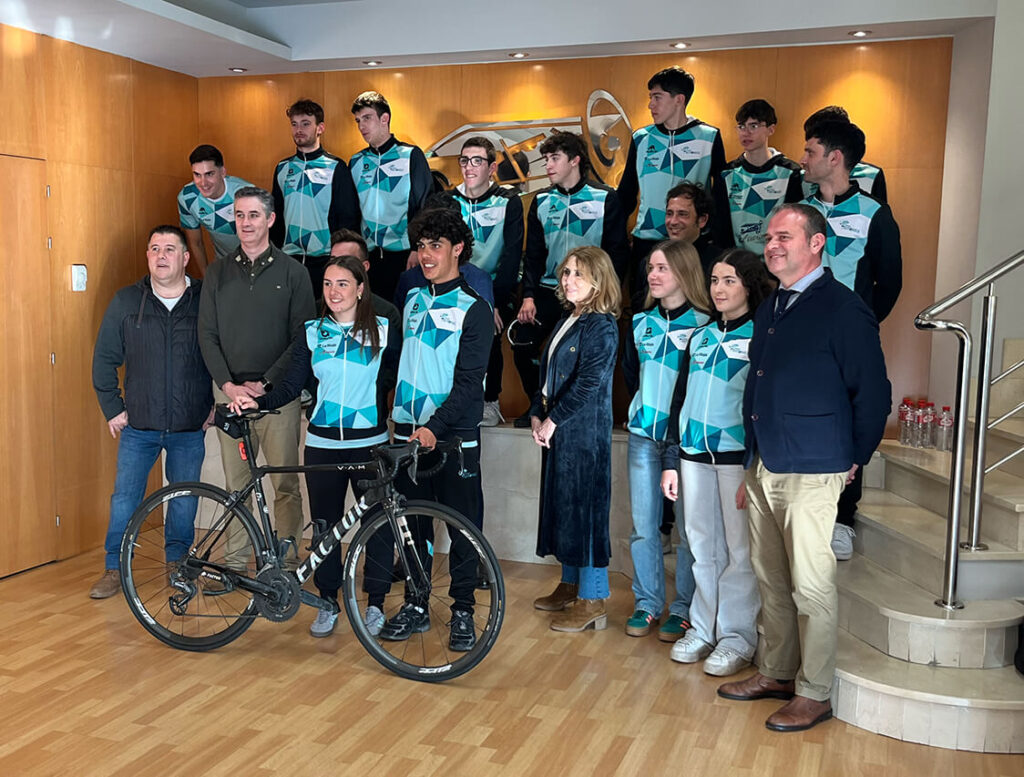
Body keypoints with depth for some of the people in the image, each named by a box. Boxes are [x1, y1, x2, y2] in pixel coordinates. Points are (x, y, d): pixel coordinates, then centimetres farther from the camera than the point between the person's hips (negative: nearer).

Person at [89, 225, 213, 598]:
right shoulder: (126, 301, 1)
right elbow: (104, 358, 7)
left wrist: (218, 404, 2)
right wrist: (112, 408, 4)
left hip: (190, 428, -1)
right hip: (138, 426, 1)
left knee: (184, 502, 9)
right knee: (124, 500, 4)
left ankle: (177, 563, 28)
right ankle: (115, 569, 19)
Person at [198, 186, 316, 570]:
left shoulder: (292, 272, 2)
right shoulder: (218, 272, 11)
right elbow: (207, 334, 7)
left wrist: (265, 383, -11)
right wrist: (228, 384, -6)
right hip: (229, 390, 3)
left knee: (285, 483, 0)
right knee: (236, 483, 7)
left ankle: (287, 560, 10)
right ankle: (235, 560, 16)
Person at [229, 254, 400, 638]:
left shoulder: (384, 331, 1)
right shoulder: (312, 333, 6)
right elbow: (291, 387, 2)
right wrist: (258, 402, -15)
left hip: (370, 443, -2)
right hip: (322, 444, 2)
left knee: (377, 524, 1)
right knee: (325, 525, 7)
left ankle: (376, 603, 18)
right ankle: (328, 603, 23)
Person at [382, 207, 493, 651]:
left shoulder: (474, 309, -7)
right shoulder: (412, 300, 12)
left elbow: (469, 380, -14)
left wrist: (435, 426, -24)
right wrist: (398, 414, 15)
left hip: (453, 436, -5)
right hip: (408, 433, 5)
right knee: (412, 522, 11)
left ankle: (462, 611, 16)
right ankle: (415, 605, 24)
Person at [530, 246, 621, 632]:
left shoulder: (602, 326, -13)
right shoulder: (566, 322, 14)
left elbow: (588, 383, -20)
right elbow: (548, 375, 15)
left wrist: (553, 420, -16)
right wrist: (537, 415, 3)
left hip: (585, 432, -9)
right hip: (556, 431, 9)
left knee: (584, 507, -4)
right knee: (562, 504, 15)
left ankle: (592, 601, 5)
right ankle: (571, 585, 28)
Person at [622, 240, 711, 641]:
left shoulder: (703, 324, -6)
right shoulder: (641, 322, 10)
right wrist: (643, 407, 13)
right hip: (643, 435, 5)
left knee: (686, 525, 3)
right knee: (642, 525, 8)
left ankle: (682, 609, 15)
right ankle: (647, 604, 21)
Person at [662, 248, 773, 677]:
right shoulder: (700, 336, 15)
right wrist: (671, 460, 13)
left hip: (738, 455, -5)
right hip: (695, 454, 5)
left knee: (739, 549, 1)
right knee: (702, 545, 11)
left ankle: (737, 635, 13)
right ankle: (703, 628, 22)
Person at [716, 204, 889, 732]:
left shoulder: (843, 310, -10)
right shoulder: (770, 308, 15)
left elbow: (872, 393, -8)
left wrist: (853, 461, -1)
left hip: (811, 473, -8)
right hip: (764, 467, 8)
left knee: (811, 586, 0)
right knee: (771, 580, 15)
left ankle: (814, 693, 13)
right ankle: (777, 673, 29)